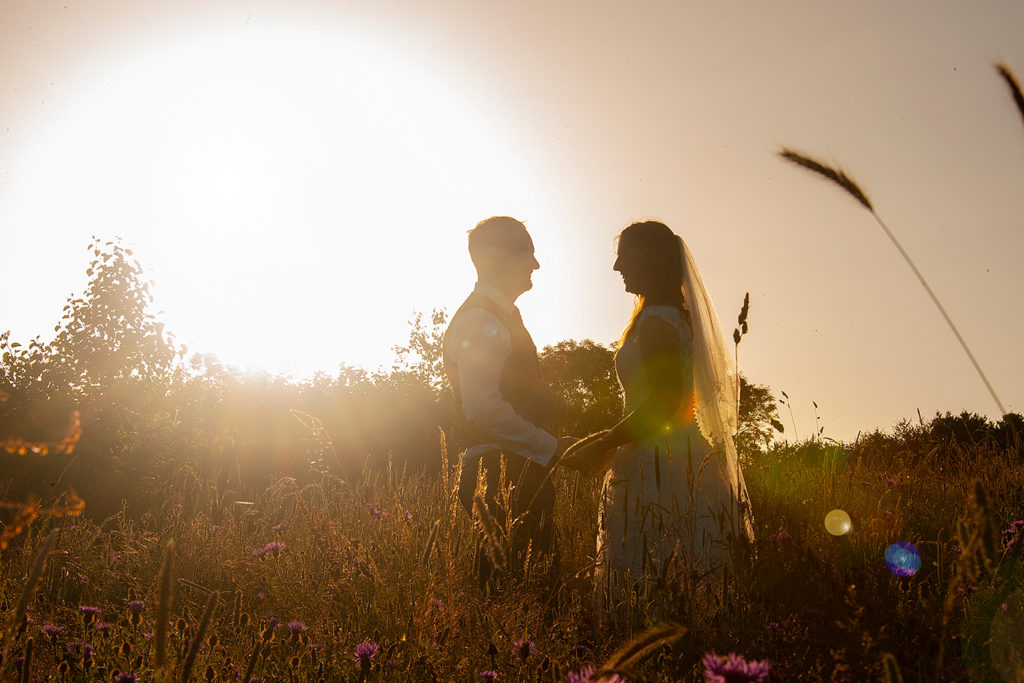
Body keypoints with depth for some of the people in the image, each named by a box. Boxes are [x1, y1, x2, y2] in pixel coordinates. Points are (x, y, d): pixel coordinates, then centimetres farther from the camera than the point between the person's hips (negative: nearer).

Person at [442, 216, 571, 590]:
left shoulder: (503, 317, 20)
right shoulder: (479, 320, -13)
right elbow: (483, 406, -23)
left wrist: (552, 444, 18)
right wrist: (552, 446, -18)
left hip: (523, 471, 10)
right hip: (501, 474, -10)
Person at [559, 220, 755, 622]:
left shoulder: (656, 321, -14)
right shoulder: (677, 316, 17)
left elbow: (665, 402, -21)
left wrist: (603, 445, -13)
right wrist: (611, 441, 23)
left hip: (660, 466, -10)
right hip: (682, 457, 10)